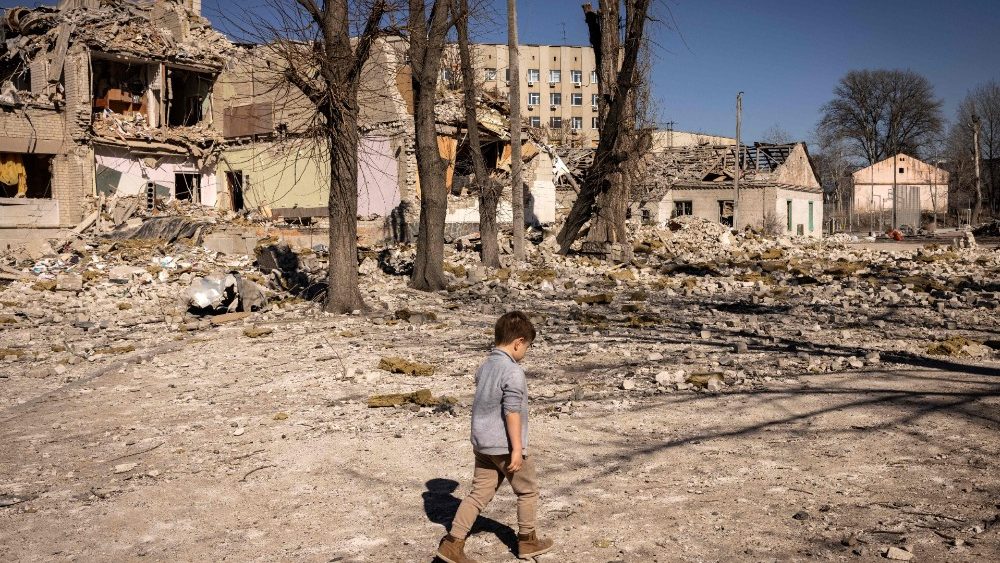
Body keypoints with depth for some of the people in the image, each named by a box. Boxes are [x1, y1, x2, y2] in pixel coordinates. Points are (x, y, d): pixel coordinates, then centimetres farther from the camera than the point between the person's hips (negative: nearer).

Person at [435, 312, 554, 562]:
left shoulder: (485, 366, 9)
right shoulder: (513, 372, -18)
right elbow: (512, 412, -21)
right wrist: (517, 449, -18)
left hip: (482, 443, 8)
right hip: (505, 446, -8)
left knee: (479, 493, 10)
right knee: (527, 491, 13)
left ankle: (453, 542, 4)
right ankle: (527, 541, 26)